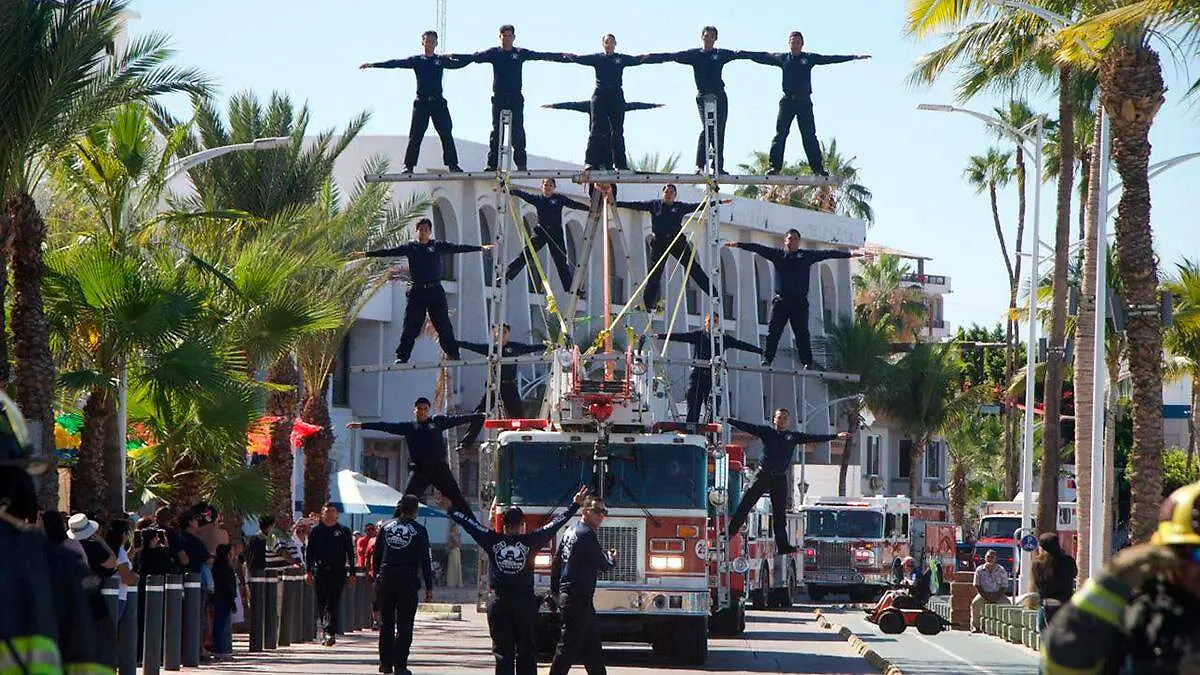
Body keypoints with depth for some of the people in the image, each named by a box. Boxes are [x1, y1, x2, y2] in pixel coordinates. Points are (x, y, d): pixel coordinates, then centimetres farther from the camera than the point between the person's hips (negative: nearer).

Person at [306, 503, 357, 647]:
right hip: (320, 571, 2)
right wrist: (308, 571, 0)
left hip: (338, 572, -2)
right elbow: (309, 552, 9)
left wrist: (351, 574, 5)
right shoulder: (316, 530, 10)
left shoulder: (344, 531, 9)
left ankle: (330, 633, -18)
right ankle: (328, 633, 15)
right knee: (322, 604, 4)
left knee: (333, 603, -11)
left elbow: (350, 553, 10)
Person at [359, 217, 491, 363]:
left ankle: (453, 354, 9)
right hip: (417, 291, 0)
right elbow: (389, 252, 3)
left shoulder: (438, 246, 8)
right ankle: (401, 356, -2)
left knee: (443, 324, 2)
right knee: (411, 326, -3)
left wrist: (481, 248, 6)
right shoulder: (410, 247, 7)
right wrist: (367, 254, -3)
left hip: (436, 291, 0)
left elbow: (458, 248, 8)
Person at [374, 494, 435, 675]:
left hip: (385, 581, 4)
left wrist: (376, 579, 18)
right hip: (407, 584, -4)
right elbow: (426, 560, -4)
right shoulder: (419, 530, -4)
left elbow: (376, 556, 11)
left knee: (386, 624, 12)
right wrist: (429, 587, -1)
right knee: (404, 627, 0)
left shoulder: (386, 527, 7)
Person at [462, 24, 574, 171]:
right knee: (496, 130, -3)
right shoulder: (494, 53, 8)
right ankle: (492, 163, -2)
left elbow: (541, 56, 5)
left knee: (518, 131, -4)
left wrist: (562, 57, -3)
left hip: (516, 98, 0)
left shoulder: (520, 53, 9)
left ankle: (521, 163, -1)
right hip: (498, 97, 0)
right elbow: (475, 57, 3)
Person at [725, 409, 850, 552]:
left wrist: (836, 436, 9)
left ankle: (782, 545, 9)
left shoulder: (793, 436, 9)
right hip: (763, 475, -3)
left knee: (780, 513, 6)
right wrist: (728, 421, -8)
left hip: (780, 478, 3)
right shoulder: (766, 432, 3)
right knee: (745, 504, -6)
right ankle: (729, 532, -2)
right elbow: (746, 426, -1)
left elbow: (814, 438, 11)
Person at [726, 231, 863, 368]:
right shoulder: (778, 254, 10)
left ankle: (807, 363, 3)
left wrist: (849, 254, 10)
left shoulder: (807, 255, 11)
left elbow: (826, 253, 11)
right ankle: (767, 359, -4)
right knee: (773, 331, -5)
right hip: (780, 300, 0)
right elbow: (758, 248, 6)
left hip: (800, 301, 0)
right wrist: (738, 244, -1)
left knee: (802, 333, 0)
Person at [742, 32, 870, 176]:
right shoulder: (783, 58, 9)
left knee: (809, 136, -1)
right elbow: (762, 57, 9)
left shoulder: (809, 58, 8)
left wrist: (854, 57, 4)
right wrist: (741, 54, 5)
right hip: (787, 101, 0)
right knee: (780, 134, -6)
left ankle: (818, 168, -1)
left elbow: (831, 59, 7)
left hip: (804, 102, 0)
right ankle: (775, 166, -6)